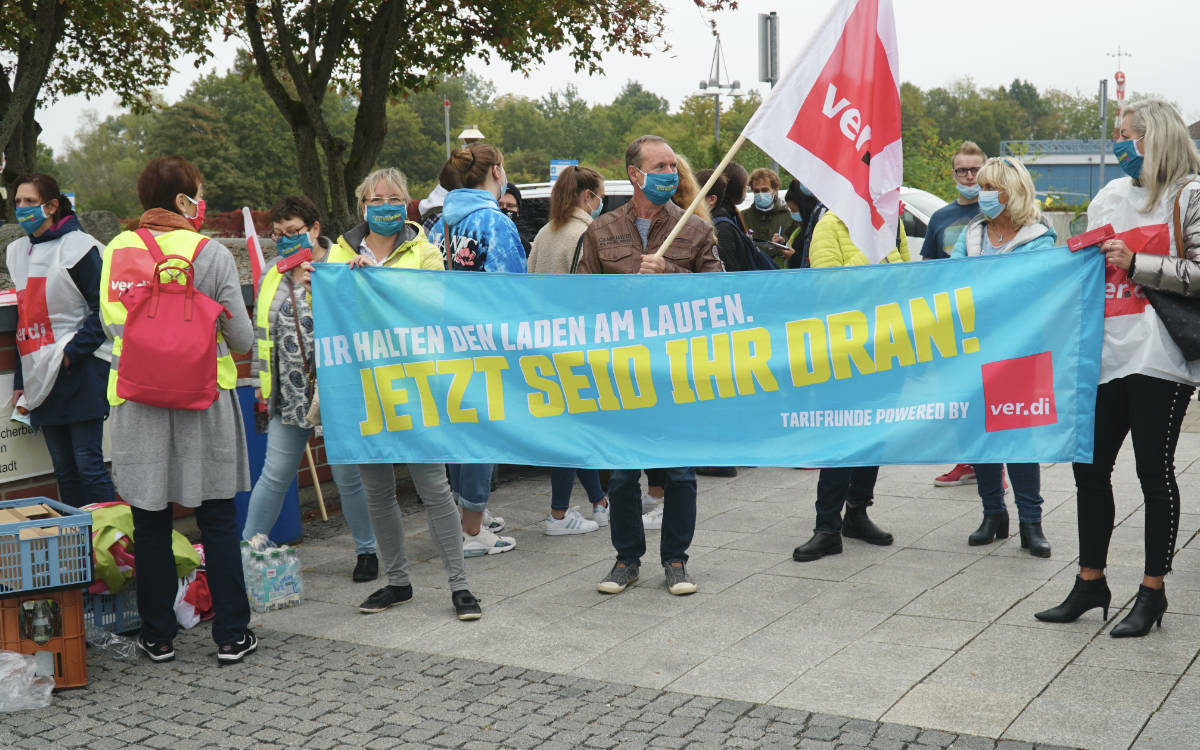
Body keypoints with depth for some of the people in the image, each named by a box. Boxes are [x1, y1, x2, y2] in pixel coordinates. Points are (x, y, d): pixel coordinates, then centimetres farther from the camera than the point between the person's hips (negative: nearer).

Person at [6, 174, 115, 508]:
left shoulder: (78, 247, -6)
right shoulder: (18, 252, 16)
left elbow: (102, 310, -9)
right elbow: (24, 320, 19)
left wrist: (71, 352, -17)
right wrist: (20, 382, 16)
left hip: (81, 371, -7)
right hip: (42, 376, 7)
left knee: (88, 463, -7)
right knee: (63, 468, 10)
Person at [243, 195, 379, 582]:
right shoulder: (272, 274, 13)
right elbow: (262, 331, 20)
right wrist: (262, 380, 18)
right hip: (289, 394, 4)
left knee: (349, 475, 5)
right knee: (275, 474, 7)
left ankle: (367, 550, 21)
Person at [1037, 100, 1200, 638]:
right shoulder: (1109, 196, 18)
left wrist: (1136, 264, -13)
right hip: (1106, 352, 6)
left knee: (1154, 470, 1)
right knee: (1090, 467, 8)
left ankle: (1152, 591, 14)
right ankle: (1090, 583, 21)